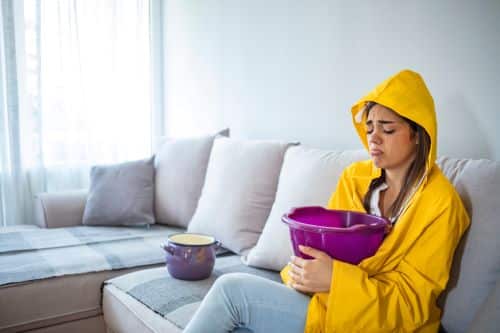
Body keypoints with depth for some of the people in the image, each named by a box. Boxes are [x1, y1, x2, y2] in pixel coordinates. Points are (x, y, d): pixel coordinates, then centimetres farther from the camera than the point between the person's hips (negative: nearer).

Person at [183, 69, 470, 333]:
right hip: (327, 299, 5)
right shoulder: (355, 177, 5)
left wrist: (334, 278, -28)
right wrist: (303, 270, -12)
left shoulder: (439, 204, -12)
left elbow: (409, 301, -13)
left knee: (232, 289, -17)